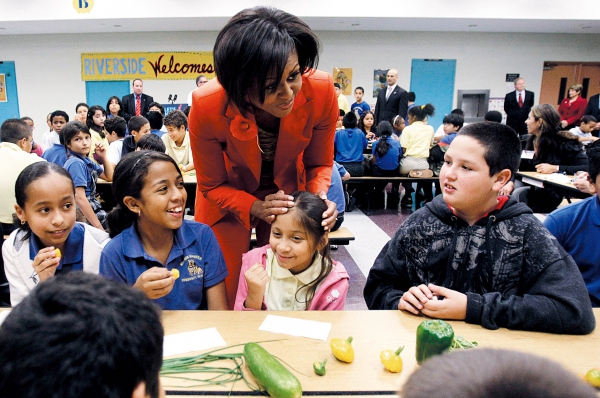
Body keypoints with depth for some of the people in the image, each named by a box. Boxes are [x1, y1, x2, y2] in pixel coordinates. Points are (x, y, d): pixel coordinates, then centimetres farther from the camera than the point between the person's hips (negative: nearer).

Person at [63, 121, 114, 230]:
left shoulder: (86, 161, 8)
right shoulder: (76, 163, -16)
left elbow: (109, 177, 22)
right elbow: (79, 198, -23)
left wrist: (104, 158, 5)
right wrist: (99, 227, -23)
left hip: (92, 210, 9)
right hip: (83, 216, -9)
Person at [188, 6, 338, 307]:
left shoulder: (322, 92, -28)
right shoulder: (207, 107, -31)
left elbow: (319, 164, -9)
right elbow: (212, 186, -14)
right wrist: (256, 208, -31)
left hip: (288, 194, 2)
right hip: (228, 196, -1)